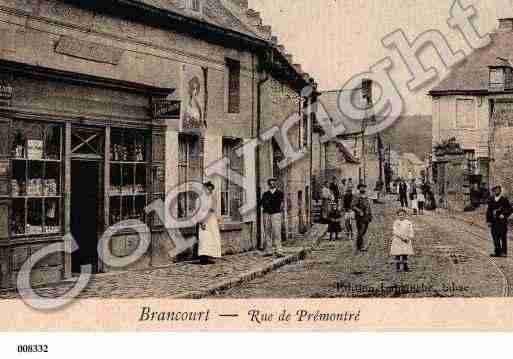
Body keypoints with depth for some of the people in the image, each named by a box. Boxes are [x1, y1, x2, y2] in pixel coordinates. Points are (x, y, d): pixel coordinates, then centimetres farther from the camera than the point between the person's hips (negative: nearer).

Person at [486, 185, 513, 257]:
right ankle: (498, 252, 12)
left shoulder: (504, 200, -2)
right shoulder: (491, 201, 12)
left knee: (503, 237, -3)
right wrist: (488, 221, 9)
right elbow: (488, 211, 16)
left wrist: (504, 215, -12)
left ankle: (504, 252, 1)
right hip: (493, 222, 5)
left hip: (502, 222, -5)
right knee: (495, 238, 5)